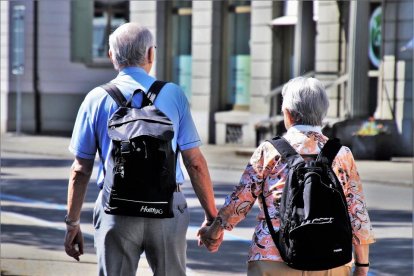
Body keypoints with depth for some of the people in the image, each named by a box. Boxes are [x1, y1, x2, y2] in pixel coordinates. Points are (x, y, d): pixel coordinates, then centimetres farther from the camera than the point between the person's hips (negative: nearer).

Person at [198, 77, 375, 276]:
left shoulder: (269, 151, 2)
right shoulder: (342, 155, 6)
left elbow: (239, 200, 8)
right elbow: (357, 214, 7)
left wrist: (213, 233, 25)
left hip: (272, 259, -2)